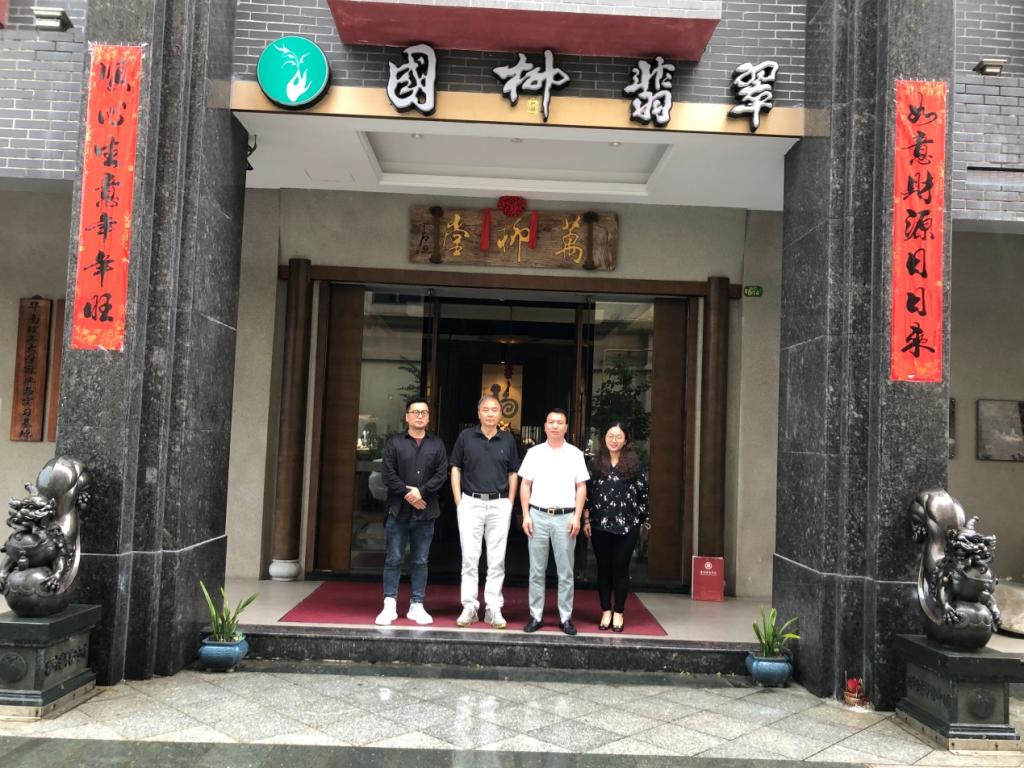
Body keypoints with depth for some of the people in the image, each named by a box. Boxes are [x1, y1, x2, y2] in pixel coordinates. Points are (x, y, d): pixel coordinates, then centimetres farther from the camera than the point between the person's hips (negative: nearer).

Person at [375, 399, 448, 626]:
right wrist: (407, 493, -12)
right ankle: (390, 605, 7)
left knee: (420, 561, 6)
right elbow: (388, 473, -2)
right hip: (398, 511, -1)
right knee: (393, 559, 1)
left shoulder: (437, 445, 10)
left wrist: (421, 491, -13)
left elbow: (441, 474, 0)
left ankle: (417, 605, 12)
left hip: (425, 512, 1)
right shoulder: (394, 443, 6)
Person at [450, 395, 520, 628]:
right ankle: (469, 607, 9)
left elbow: (513, 473, 12)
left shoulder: (508, 440, 7)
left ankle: (493, 609, 11)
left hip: (500, 504, 1)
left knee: (497, 560, 4)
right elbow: (456, 469, 5)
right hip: (471, 502, -1)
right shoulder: (466, 436, 3)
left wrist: (510, 503, 3)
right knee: (469, 558, 1)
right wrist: (458, 502, -2)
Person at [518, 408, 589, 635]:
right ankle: (536, 616, 14)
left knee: (565, 572, 5)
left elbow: (581, 488, 4)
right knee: (536, 571, 6)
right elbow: (525, 485, 6)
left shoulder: (575, 454, 5)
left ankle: (566, 618, 13)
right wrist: (526, 515, -2)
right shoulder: (534, 453, 6)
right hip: (538, 516, 1)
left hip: (565, 517, 0)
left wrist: (577, 517, -5)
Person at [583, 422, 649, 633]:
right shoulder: (595, 463, 5)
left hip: (627, 526, -1)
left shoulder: (635, 464, 2)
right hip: (600, 525, 1)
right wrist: (586, 521, 2)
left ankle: (619, 613, 12)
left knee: (621, 568, 3)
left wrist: (641, 521, 2)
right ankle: (606, 611, 16)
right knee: (604, 568, 7)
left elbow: (643, 494, 5)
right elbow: (587, 493, 6)